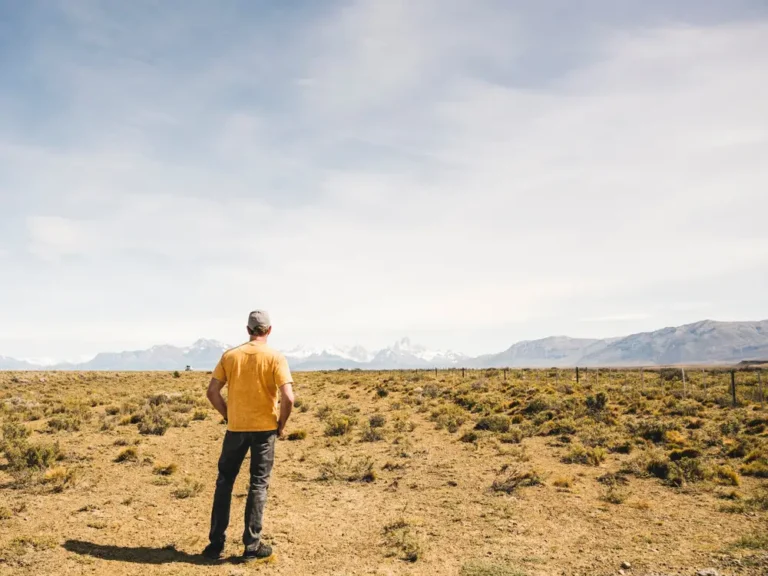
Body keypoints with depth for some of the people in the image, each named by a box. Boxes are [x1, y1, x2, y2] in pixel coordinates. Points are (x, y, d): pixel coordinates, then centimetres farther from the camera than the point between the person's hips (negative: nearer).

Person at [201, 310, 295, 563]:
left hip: (236, 427, 2)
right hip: (264, 428, -2)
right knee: (258, 486, 8)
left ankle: (216, 544, 20)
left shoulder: (230, 355, 1)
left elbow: (212, 392, 0)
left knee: (224, 481, 16)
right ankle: (252, 547, 13)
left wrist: (228, 415, 11)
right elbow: (288, 397, -17)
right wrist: (281, 424, -2)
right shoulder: (275, 358, -8)